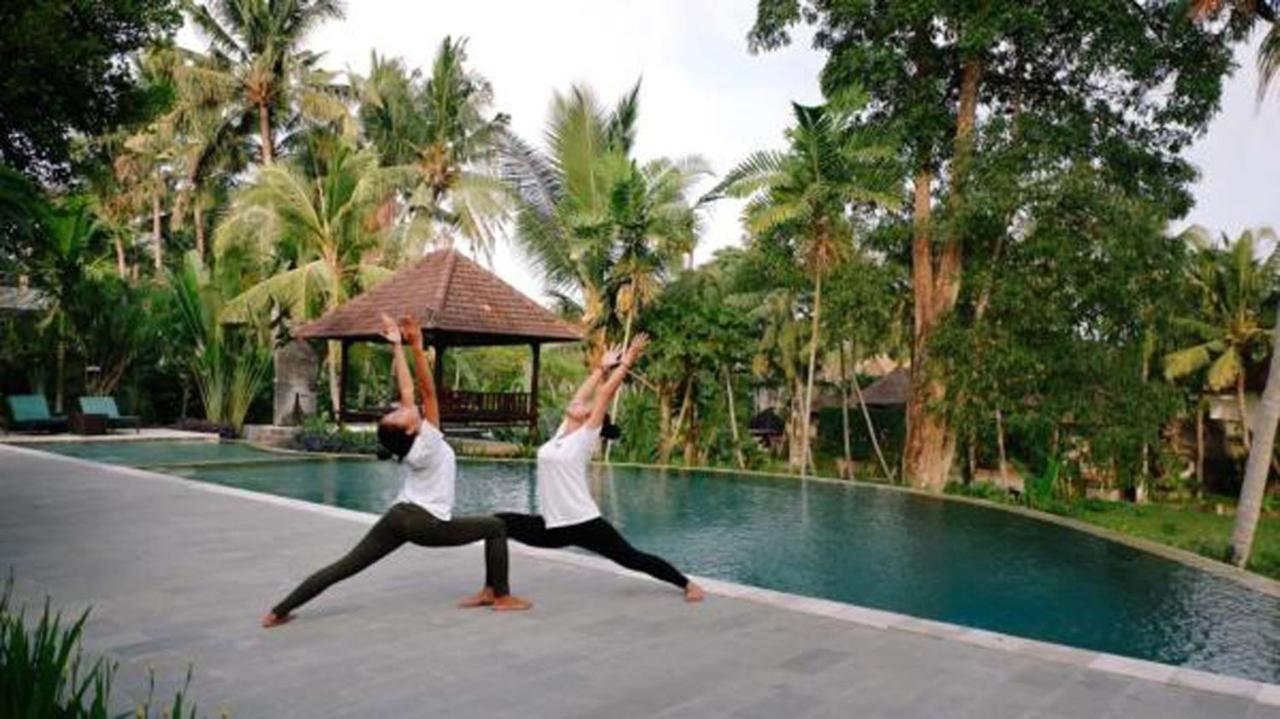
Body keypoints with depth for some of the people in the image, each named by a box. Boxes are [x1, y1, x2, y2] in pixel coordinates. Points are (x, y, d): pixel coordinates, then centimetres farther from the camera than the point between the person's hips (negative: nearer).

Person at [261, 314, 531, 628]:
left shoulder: (406, 443, -1)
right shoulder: (427, 442, -18)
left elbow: (407, 392, 2)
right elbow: (428, 391, -25)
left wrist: (397, 346, 5)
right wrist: (417, 348, -32)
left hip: (398, 517, 7)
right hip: (427, 525, -7)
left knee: (346, 566, 5)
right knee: (496, 527, 4)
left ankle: (279, 611, 2)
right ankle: (500, 596, 5)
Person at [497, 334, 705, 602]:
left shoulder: (585, 437, -6)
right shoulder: (561, 433, 10)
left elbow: (605, 393, -8)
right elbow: (581, 395, 17)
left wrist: (626, 363, -3)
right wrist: (602, 366, 26)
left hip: (583, 524, -6)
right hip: (552, 526, 7)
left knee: (632, 558, 1)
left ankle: (687, 585, 19)